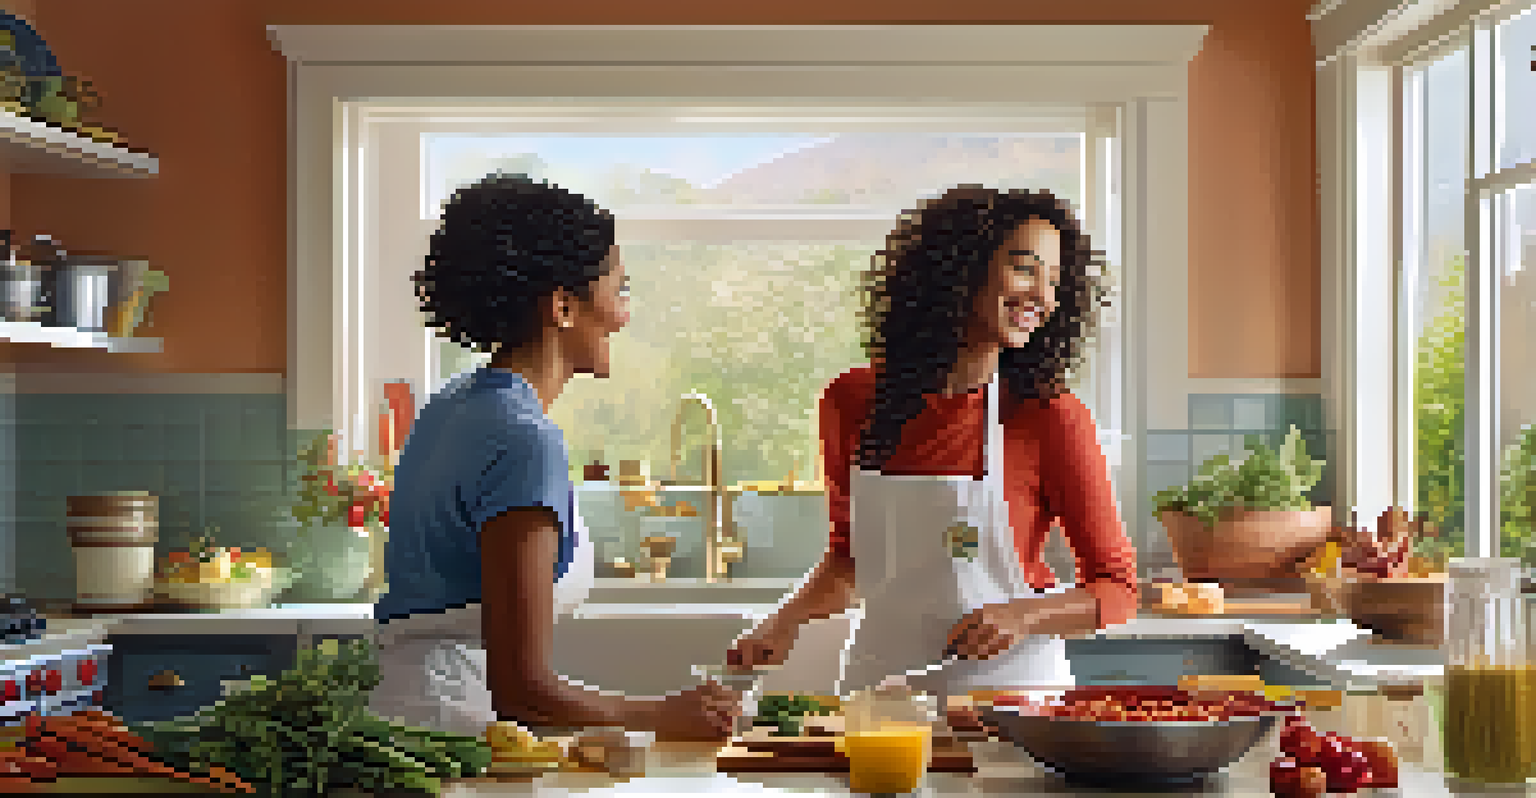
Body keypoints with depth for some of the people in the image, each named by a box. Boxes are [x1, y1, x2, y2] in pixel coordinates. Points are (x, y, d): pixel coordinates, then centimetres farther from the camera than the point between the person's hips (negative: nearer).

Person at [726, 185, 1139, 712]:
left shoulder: (1051, 417, -7)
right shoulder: (852, 402, 3)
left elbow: (1118, 590, -1)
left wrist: (1025, 616, -17)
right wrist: (783, 625, 4)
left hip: (1009, 687, -3)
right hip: (881, 681, 3)